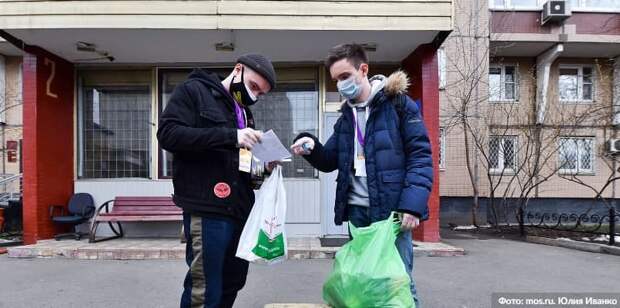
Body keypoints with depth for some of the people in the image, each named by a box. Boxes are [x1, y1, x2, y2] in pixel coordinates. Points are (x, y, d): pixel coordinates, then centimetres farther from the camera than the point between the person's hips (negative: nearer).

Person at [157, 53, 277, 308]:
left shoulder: (244, 111, 20)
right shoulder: (194, 90, 0)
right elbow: (168, 133, -15)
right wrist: (229, 135, -22)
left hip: (239, 209, 8)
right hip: (207, 210, -8)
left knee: (233, 282, 16)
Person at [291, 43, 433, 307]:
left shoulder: (398, 104, -4)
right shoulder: (346, 116, 16)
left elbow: (421, 156, -10)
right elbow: (329, 161, 16)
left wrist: (412, 205, -20)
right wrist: (311, 146, -6)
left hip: (392, 210, -6)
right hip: (357, 211, 6)